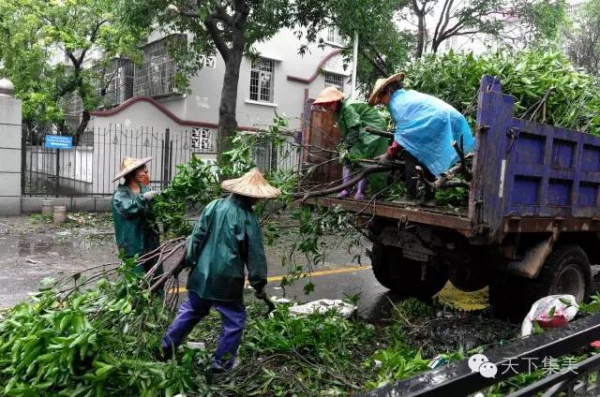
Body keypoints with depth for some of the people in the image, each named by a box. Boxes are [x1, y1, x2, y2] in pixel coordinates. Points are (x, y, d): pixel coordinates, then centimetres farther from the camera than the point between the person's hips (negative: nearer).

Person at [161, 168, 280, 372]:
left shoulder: (214, 205, 0)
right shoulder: (248, 218, -14)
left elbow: (196, 236, 4)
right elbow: (255, 254, -9)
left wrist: (188, 260, 15)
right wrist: (259, 284, 0)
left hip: (202, 273, 6)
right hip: (227, 279, -5)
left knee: (190, 310, 23)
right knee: (234, 320, 11)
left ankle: (166, 346, 30)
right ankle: (221, 364, 16)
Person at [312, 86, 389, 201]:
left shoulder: (348, 107, -25)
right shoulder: (339, 110, 5)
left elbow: (354, 129, -25)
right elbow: (345, 131, 8)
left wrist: (346, 146, -21)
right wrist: (343, 144, 0)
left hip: (373, 130, -10)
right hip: (361, 132, 10)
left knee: (361, 159, -14)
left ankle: (360, 191, -9)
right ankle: (346, 189, 5)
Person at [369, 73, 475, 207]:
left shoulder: (397, 102, -2)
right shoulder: (408, 94, 26)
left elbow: (402, 133, -7)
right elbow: (409, 127, 27)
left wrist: (388, 155, 1)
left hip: (436, 123, -9)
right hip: (450, 119, 9)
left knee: (410, 155, -3)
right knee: (428, 160, 16)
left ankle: (410, 197, -5)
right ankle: (429, 198, 17)